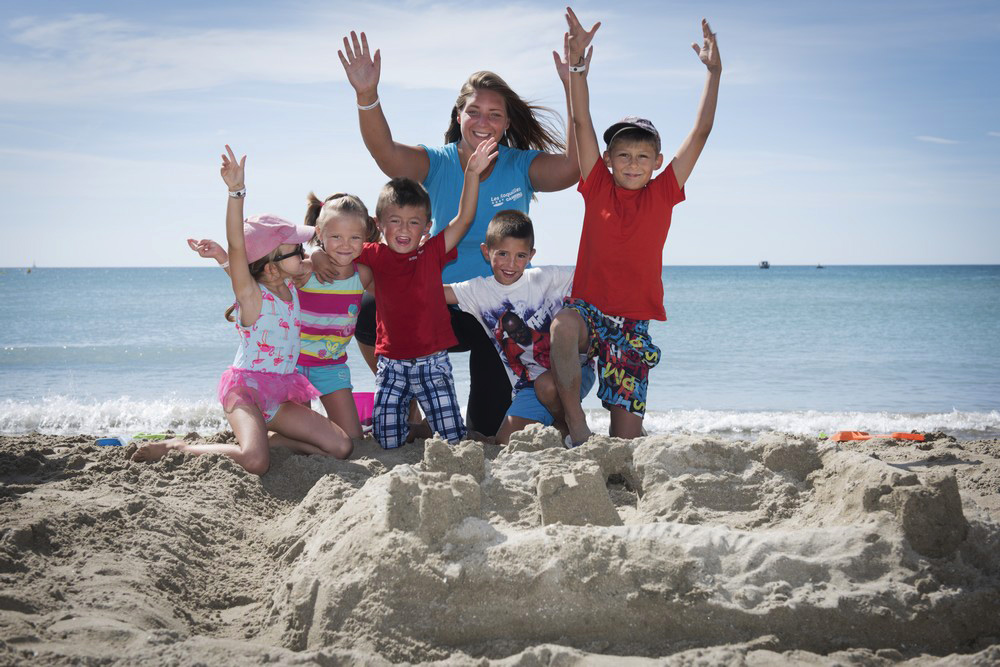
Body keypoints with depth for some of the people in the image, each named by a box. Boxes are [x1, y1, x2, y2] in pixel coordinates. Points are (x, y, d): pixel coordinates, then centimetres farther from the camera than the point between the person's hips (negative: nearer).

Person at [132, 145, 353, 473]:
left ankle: (265, 439, 10)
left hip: (280, 394, 7)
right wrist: (236, 191, -41)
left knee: (342, 448, -3)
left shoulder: (291, 284, 7)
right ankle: (177, 448, -9)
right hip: (245, 386, -7)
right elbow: (237, 245, -32)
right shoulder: (251, 294, -14)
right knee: (256, 462, -33)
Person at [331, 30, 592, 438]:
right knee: (367, 319, -24)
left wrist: (574, 91, -34)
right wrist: (367, 95, -42)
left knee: (488, 430, -9)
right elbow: (384, 152, -24)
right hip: (440, 304, 1)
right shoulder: (437, 164, -5)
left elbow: (573, 167, -26)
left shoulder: (522, 167, -7)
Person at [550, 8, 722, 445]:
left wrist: (714, 73, -4)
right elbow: (582, 122, -6)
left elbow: (700, 134, -1)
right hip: (589, 309, -1)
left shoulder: (663, 195, 3)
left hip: (634, 323, 1)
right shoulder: (597, 188, 3)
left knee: (627, 432, -5)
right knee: (563, 325, -39)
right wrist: (577, 64, -15)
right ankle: (577, 427, -32)